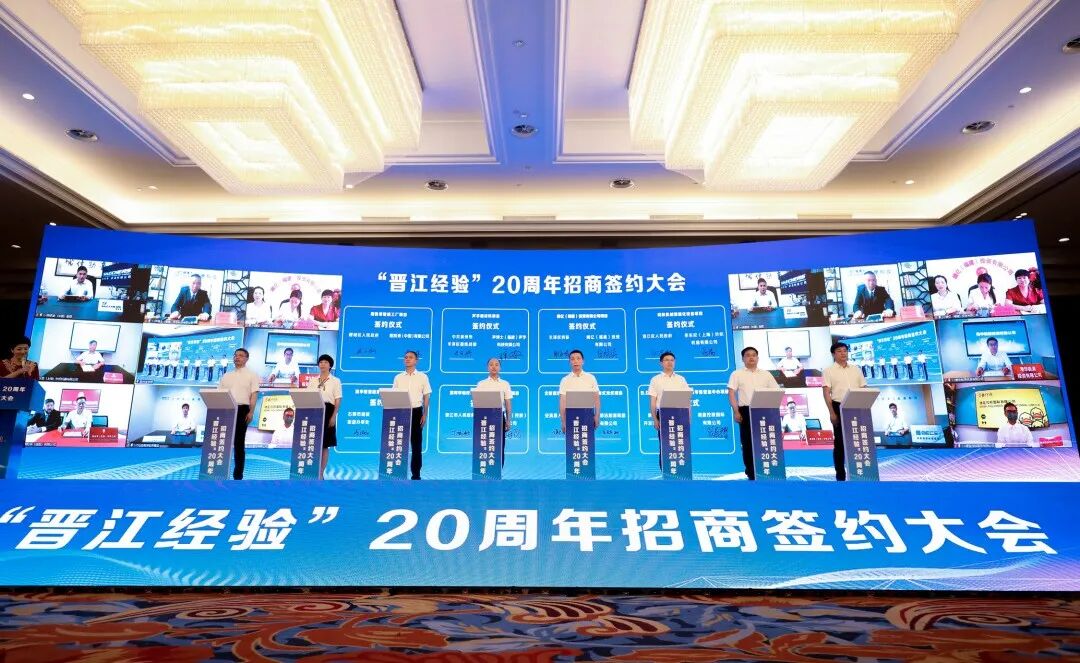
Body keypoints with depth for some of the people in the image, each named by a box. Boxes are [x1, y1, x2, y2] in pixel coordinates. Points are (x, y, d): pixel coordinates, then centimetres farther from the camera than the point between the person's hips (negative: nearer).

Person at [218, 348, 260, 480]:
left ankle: (238, 474, 3)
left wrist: (251, 412, -13)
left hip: (242, 409, -4)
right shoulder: (226, 376, 18)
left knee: (239, 442, -1)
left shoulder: (251, 375, 5)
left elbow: (254, 394, -3)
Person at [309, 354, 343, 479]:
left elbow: (338, 401, -4)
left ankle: (321, 473, 8)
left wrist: (333, 416, -13)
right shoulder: (313, 381, 13)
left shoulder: (335, 381, 2)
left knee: (325, 444, 1)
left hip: (327, 412, -3)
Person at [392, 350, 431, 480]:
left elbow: (426, 397, 3)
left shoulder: (422, 377, 4)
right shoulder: (398, 377, 8)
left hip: (416, 411, -1)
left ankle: (416, 473, 9)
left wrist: (425, 415, -3)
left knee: (416, 443, 2)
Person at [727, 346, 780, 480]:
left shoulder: (766, 374, 14)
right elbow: (731, 393, -1)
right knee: (747, 442, -1)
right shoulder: (737, 374, 5)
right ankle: (751, 473, 7)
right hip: (746, 410, -2)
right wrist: (736, 412, -10)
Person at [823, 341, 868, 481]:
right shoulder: (828, 371, 0)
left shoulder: (856, 370, 13)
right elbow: (826, 392, -6)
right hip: (839, 407, -4)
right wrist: (832, 412, -14)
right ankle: (840, 475, 7)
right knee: (839, 442, 0)